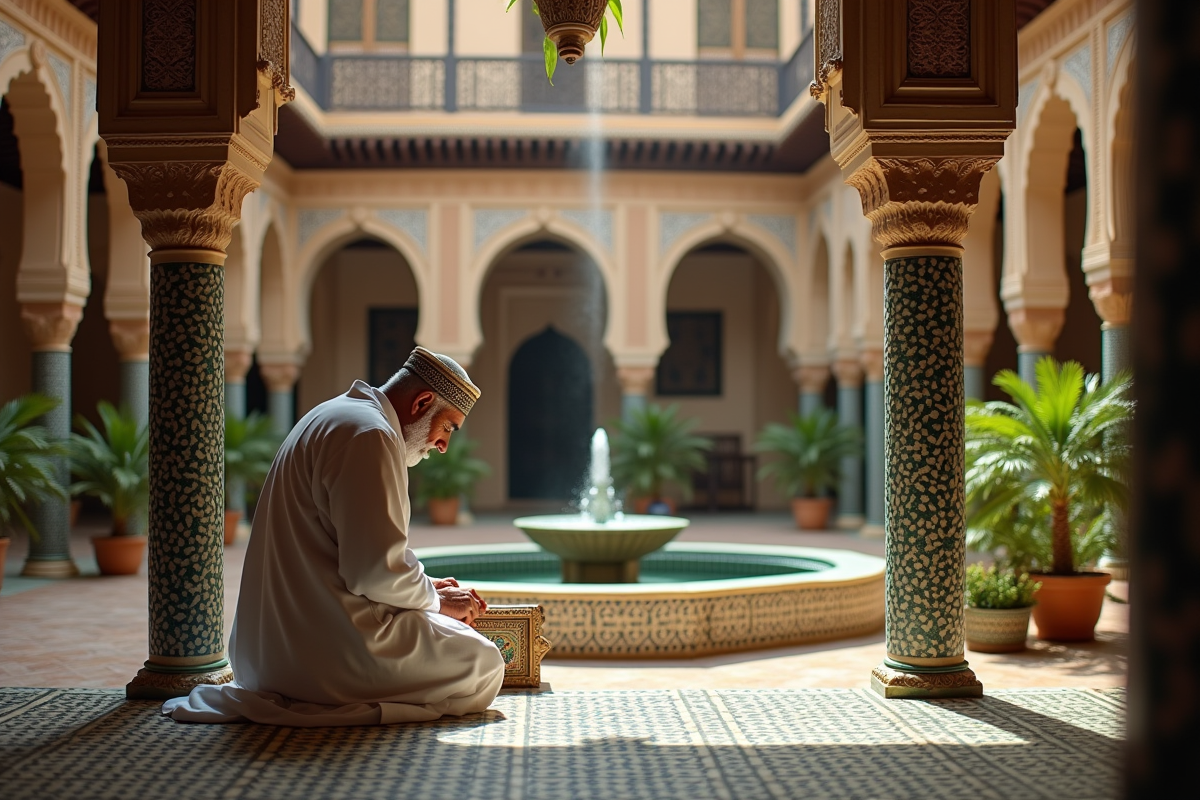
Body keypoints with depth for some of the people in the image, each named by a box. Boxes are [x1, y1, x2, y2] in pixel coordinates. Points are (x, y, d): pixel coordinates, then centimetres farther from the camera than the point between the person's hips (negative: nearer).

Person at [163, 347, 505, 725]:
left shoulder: (333, 417, 18)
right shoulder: (370, 435, -16)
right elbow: (375, 570, -21)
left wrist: (426, 587, 14)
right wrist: (435, 601, -2)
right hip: (325, 643, -11)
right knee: (483, 668, -7)